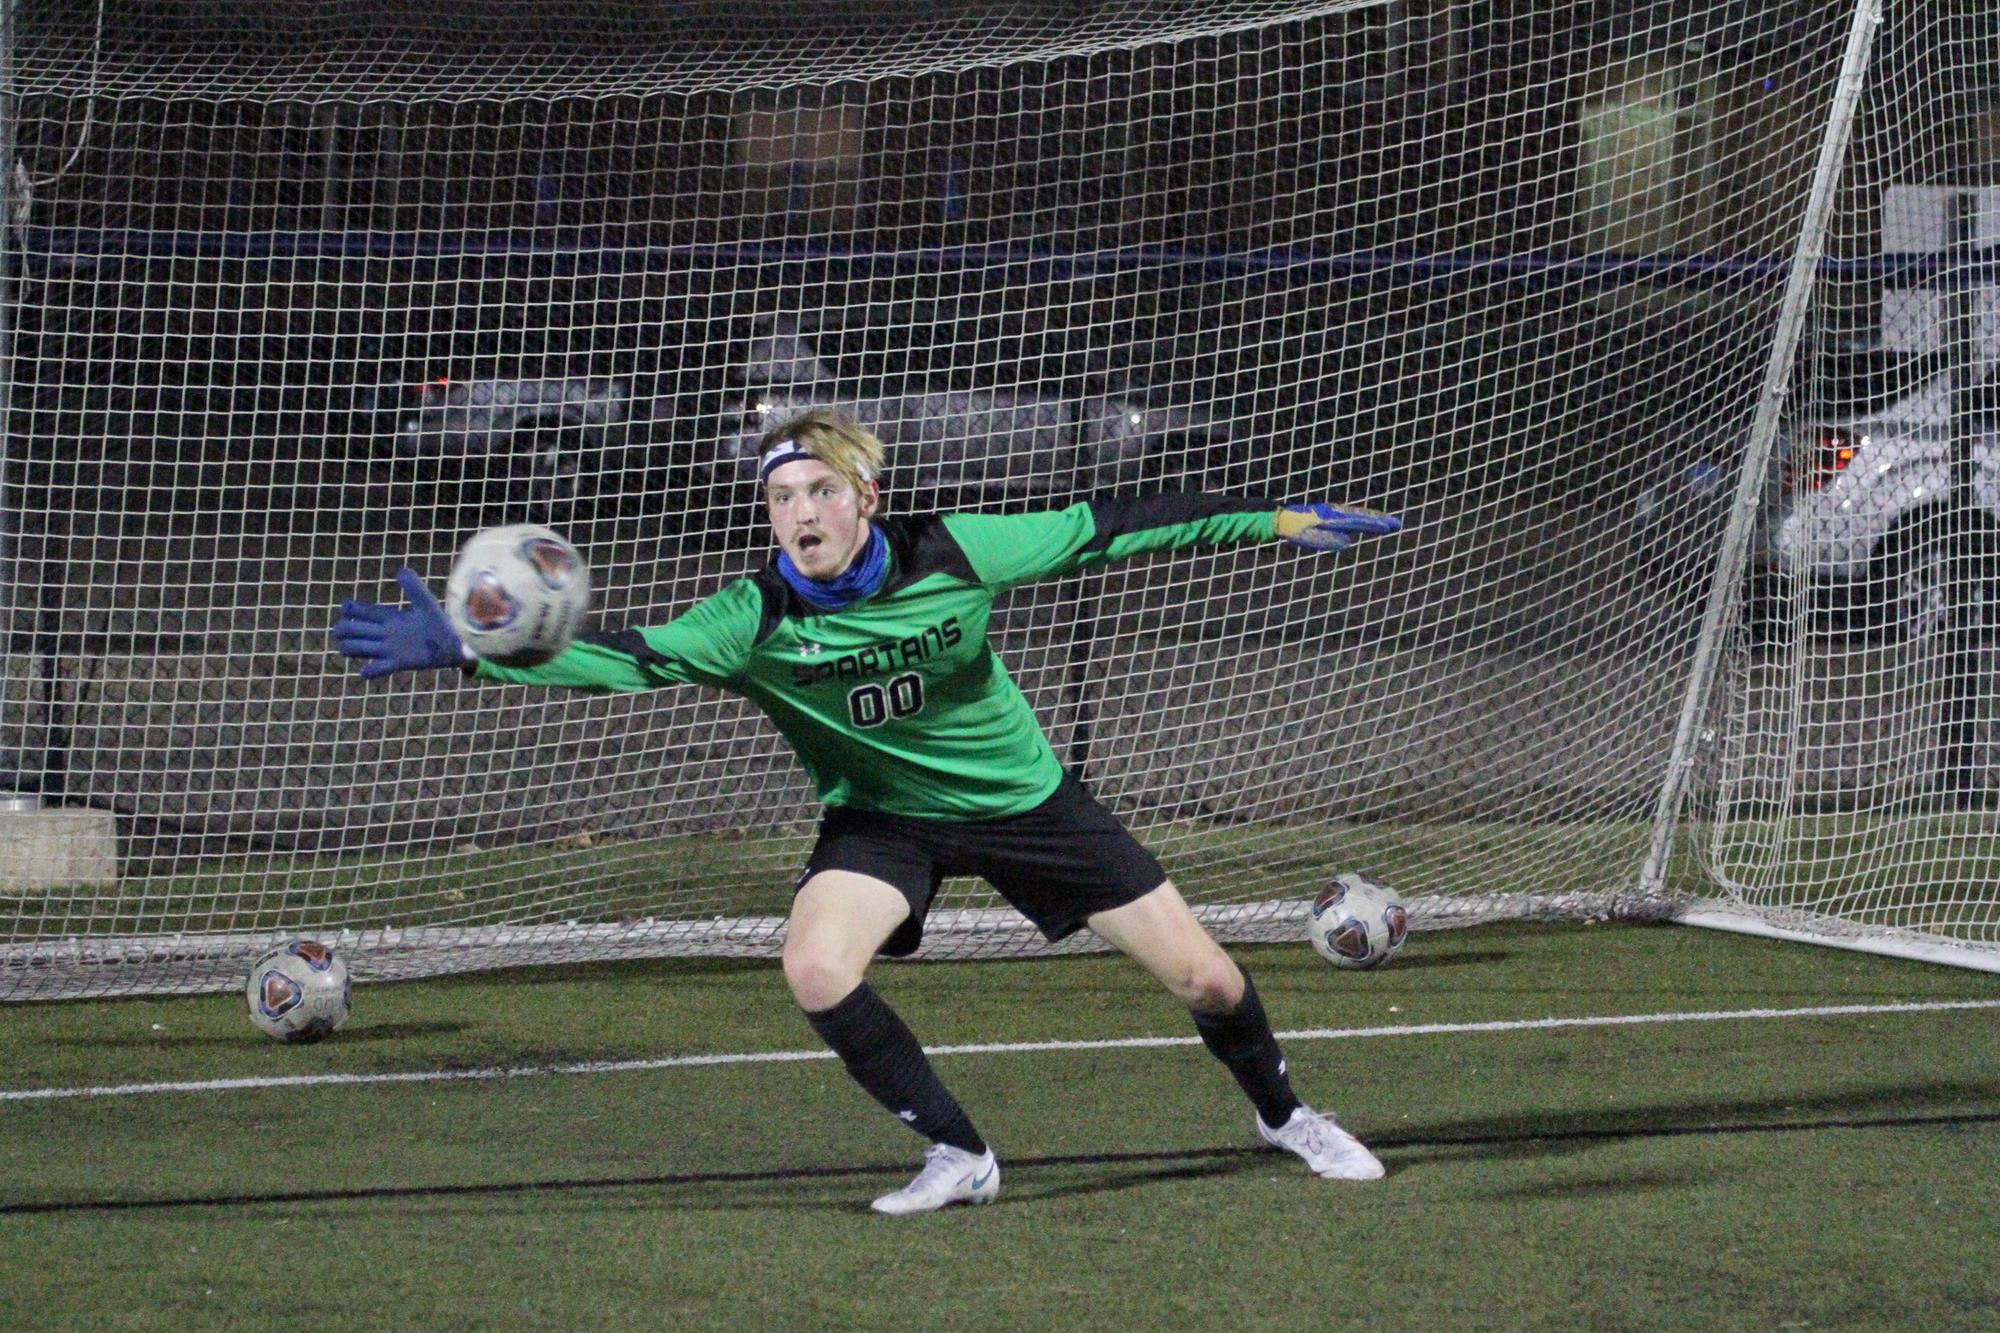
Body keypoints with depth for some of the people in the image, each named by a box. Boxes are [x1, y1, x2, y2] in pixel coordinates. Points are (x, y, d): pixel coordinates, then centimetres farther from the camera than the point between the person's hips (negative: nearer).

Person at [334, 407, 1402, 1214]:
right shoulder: (754, 619, -23)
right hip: (883, 816, 0)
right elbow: (625, 657, -33)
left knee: (1204, 979, 1)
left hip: (1022, 795, 0)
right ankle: (957, 1157, -7)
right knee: (816, 969, -29)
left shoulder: (952, 555, -22)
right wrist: (467, 650, -47)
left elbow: (1105, 529, -13)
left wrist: (1278, 520, -9)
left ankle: (1281, 1114, 35)